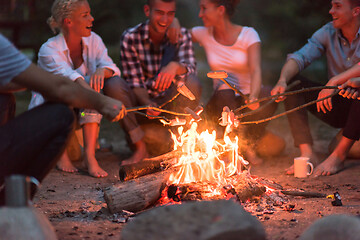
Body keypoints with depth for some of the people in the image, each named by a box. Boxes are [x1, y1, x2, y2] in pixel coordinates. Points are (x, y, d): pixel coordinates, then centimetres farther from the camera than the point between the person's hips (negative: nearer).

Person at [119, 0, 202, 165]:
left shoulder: (181, 35, -2)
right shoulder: (130, 37, -8)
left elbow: (191, 68, -19)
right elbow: (134, 82, -12)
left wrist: (175, 66, -44)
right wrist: (147, 104, -33)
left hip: (171, 105, 1)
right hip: (142, 102, -1)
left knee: (192, 83, -30)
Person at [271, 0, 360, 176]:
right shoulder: (328, 33, 1)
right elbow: (299, 57, -10)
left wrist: (335, 81, -40)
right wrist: (282, 80, -29)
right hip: (337, 109, 5)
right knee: (292, 83, -11)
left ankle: (339, 155, -29)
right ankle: (307, 154, -22)